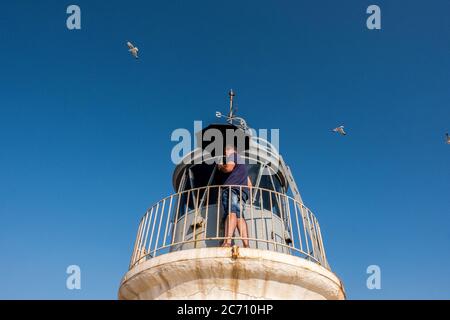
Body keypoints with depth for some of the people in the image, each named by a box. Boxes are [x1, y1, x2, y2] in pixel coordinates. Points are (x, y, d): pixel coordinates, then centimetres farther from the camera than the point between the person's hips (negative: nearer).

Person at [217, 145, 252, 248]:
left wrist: (220, 167, 10)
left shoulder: (232, 156, 14)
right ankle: (246, 244, -16)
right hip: (243, 191, 8)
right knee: (239, 215, -2)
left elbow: (229, 168, -8)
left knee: (231, 212, -23)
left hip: (232, 188, -8)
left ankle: (227, 241, -38)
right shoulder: (242, 163, 38)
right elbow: (249, 185, 34)